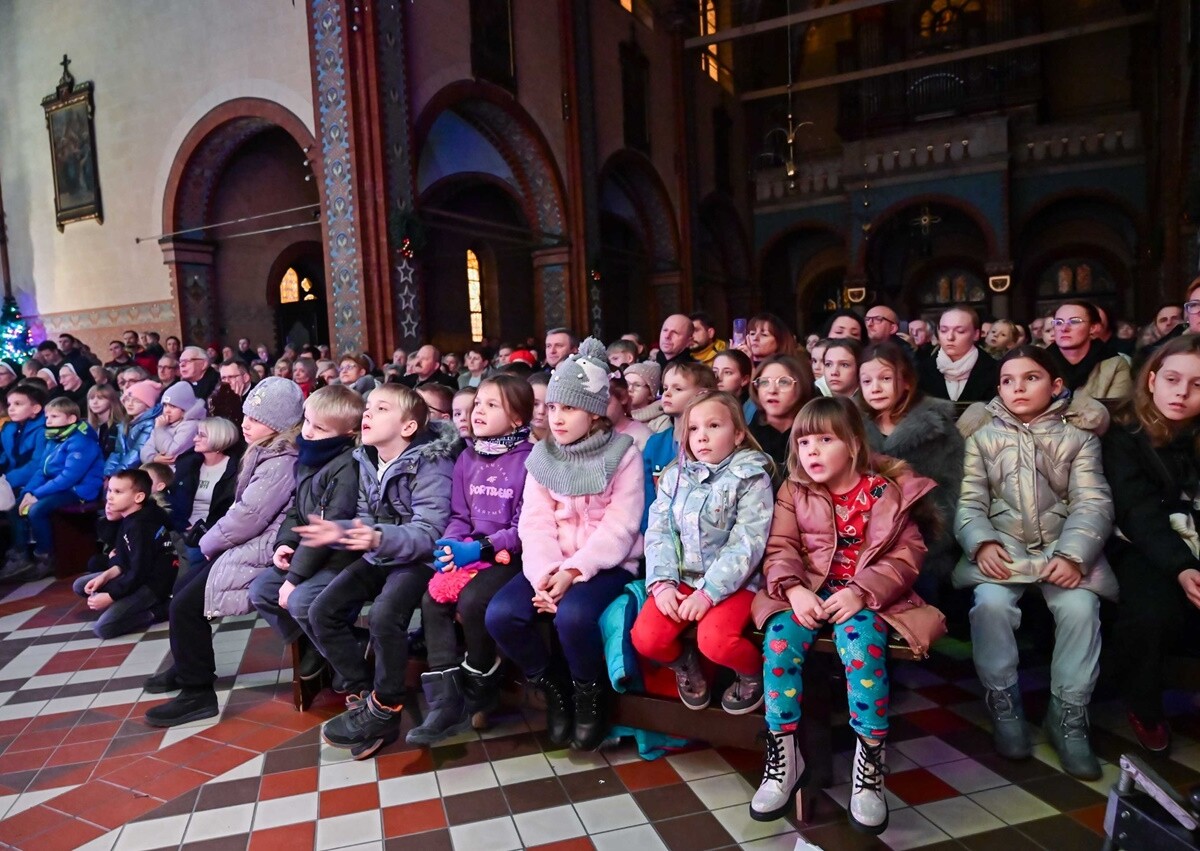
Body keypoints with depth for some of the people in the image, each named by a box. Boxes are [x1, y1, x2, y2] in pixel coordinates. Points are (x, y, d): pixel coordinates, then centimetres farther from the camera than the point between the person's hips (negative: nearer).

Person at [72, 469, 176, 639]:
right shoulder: (130, 518, 6)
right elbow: (128, 562, 15)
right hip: (138, 576, 11)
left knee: (102, 627, -20)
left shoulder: (140, 526, -23)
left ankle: (156, 611, -6)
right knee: (80, 586, 16)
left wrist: (110, 597, -15)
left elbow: (139, 574, -22)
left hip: (154, 584, -11)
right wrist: (105, 576, 1)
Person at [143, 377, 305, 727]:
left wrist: (209, 542, -7)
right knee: (184, 588, 19)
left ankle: (197, 694, 1)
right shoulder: (266, 453, 12)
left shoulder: (280, 463, -22)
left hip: (260, 552, -11)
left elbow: (248, 517, -24)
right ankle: (187, 667, 35)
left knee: (185, 605, -10)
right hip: (249, 545, 11)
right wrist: (213, 541, 4)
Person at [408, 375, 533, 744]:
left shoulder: (529, 459, -11)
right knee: (432, 600, -15)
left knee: (472, 601, -27)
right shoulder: (467, 458, 10)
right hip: (470, 551, 6)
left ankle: (480, 692, -1)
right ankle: (445, 703, -10)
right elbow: (459, 515, 13)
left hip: (509, 556, -6)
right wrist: (449, 544, -8)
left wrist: (480, 549, -21)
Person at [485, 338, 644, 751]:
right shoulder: (542, 457, 7)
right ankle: (555, 687, 5)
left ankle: (590, 695, -2)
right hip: (553, 565, 4)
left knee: (572, 615, -34)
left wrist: (574, 571, -23)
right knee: (500, 614, -21)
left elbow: (619, 527, -12)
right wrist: (545, 573, -20)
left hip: (607, 563, -4)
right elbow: (535, 524, -2)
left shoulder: (623, 454, -5)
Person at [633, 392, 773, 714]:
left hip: (733, 582, -4)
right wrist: (662, 582, -13)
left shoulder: (752, 478, -7)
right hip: (682, 577, 4)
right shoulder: (674, 476, 7)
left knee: (715, 641, -29)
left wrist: (708, 592, -21)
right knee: (645, 638, -17)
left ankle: (753, 673, 7)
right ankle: (685, 664, 18)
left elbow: (747, 543, -15)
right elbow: (658, 532, 3)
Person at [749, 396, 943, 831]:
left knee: (860, 640, -34)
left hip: (868, 594, -2)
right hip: (809, 590, 2)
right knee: (780, 638, -27)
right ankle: (783, 756, -12)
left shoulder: (888, 490, -1)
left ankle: (870, 761, -16)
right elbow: (780, 549, 0)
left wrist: (861, 592, -20)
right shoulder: (794, 490, 7)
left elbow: (906, 557, -5)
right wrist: (794, 589, -20)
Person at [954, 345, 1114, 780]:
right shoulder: (982, 438, 11)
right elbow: (969, 502, 2)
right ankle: (1004, 705, -9)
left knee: (1079, 607, -28)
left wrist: (1073, 555, -20)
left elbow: (1093, 504, -2)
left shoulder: (1079, 437, 10)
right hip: (1001, 547, 0)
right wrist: (981, 543, -19)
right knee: (991, 603, -29)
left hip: (1063, 548, 0)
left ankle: (1069, 716, -10)